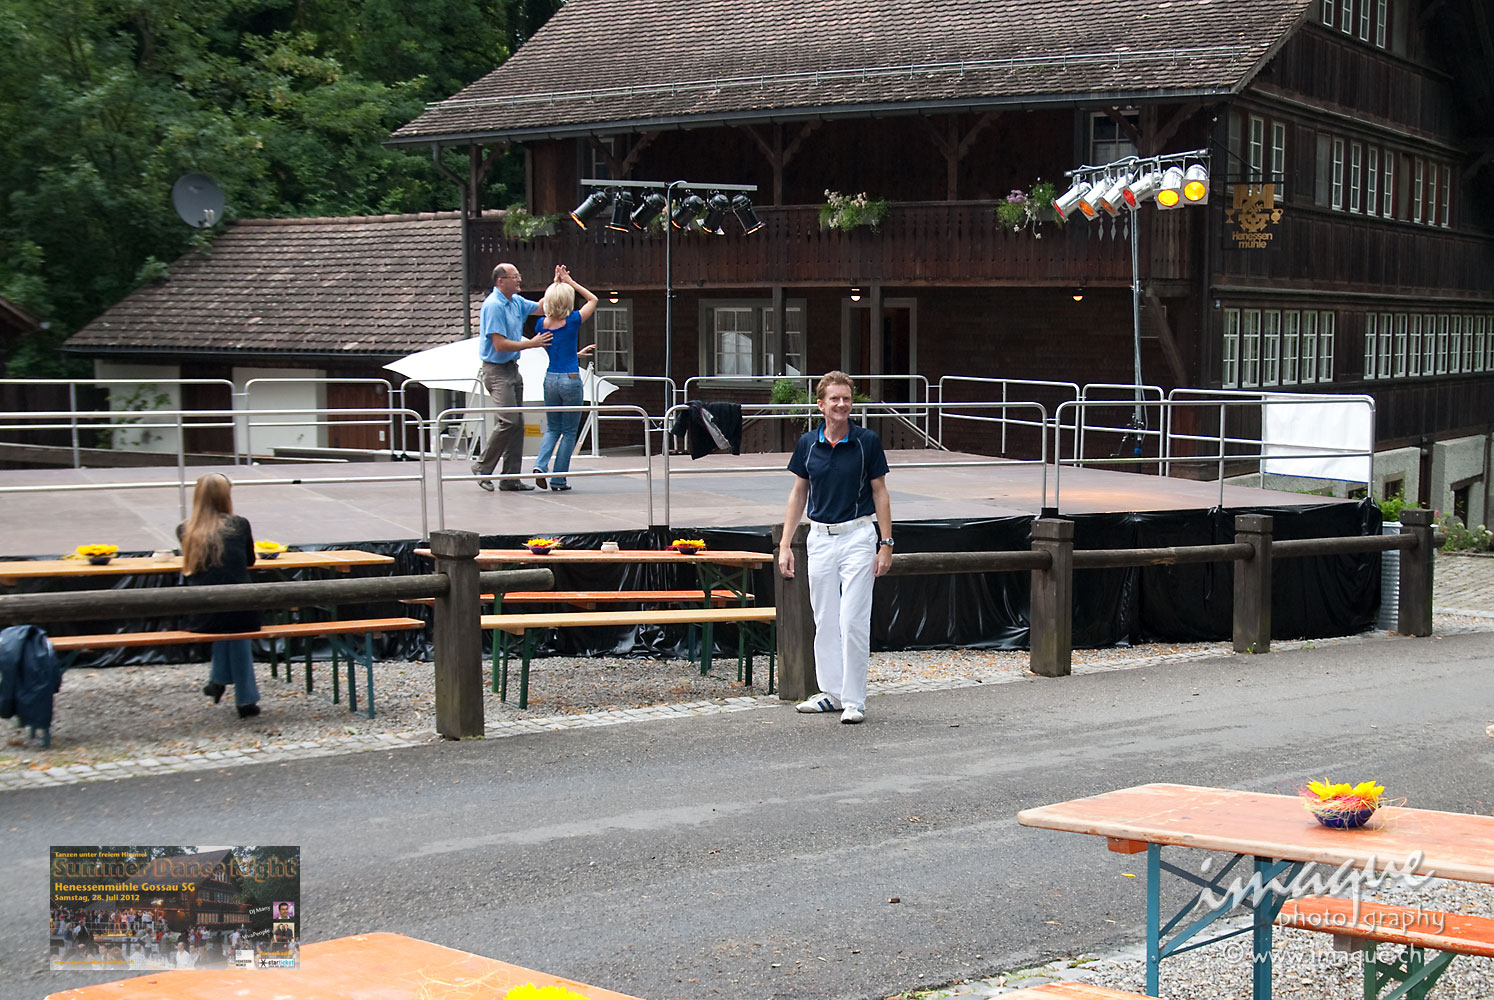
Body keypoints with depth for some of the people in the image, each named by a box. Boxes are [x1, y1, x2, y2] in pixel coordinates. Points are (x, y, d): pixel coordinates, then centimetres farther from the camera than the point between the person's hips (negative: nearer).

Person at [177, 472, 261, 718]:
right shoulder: (239, 525, 0)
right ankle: (245, 698, 28)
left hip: (201, 621, 2)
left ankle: (220, 680, 34)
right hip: (240, 618, -2)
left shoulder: (185, 530, 4)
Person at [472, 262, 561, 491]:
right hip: (496, 370, -9)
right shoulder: (493, 306, -16)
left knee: (518, 423, 6)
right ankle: (482, 467, -2)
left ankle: (511, 478, 9)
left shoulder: (516, 302, 11)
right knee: (509, 421, -16)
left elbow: (542, 307, 26)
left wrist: (556, 284, 13)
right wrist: (531, 344, -16)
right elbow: (500, 344, -21)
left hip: (513, 369, 9)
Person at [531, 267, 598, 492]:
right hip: (571, 380, -4)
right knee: (569, 432, 7)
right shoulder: (572, 321, -11)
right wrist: (570, 282, 5)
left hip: (550, 379, 4)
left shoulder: (541, 325, 2)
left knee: (553, 429, 17)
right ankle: (559, 480, 6)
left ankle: (540, 465, -6)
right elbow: (593, 300, 5)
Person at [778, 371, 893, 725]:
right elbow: (798, 493, 11)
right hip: (820, 537, 4)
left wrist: (886, 543, -6)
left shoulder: (867, 441, -5)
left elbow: (880, 493, -1)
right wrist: (785, 545, 6)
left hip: (858, 536, -4)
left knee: (853, 621, -8)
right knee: (825, 620, 10)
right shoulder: (807, 443, 3)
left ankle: (854, 700, -1)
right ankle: (832, 692, 22)